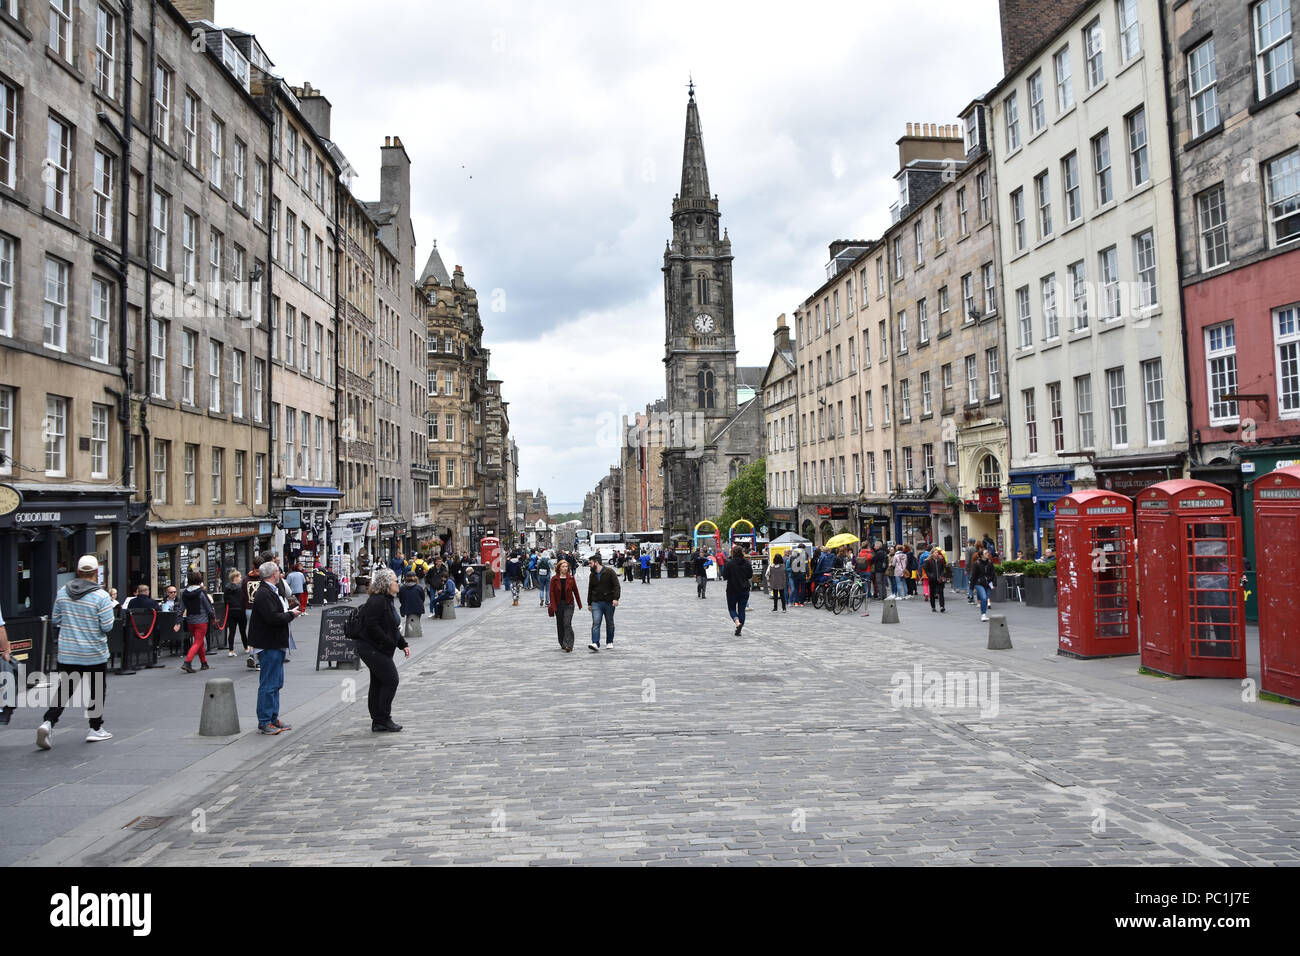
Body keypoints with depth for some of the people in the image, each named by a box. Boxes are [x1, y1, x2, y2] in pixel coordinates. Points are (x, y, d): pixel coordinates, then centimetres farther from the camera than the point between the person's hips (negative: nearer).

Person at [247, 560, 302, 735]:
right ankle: (264, 723, 2)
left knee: (276, 683, 17)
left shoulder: (272, 591, 15)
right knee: (268, 685, -5)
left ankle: (273, 718, 25)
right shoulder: (264, 594, -18)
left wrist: (290, 612, 3)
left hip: (277, 644, 11)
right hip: (269, 646, -11)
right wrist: (291, 614, -13)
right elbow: (273, 617, -26)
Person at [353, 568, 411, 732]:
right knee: (391, 680, -8)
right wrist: (391, 642, -21)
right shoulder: (377, 601, -18)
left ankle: (378, 722, 20)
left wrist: (403, 644, 13)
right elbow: (372, 626, -25)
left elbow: (392, 627, 21)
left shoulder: (386, 600, 15)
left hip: (376, 649, 11)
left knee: (378, 683, 13)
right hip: (372, 649, -11)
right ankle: (383, 720, 0)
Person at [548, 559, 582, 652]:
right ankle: (563, 643, 26)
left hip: (569, 604, -2)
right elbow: (551, 593, -4)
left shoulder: (571, 578, 1)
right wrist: (553, 607, -13)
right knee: (560, 625, 10)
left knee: (567, 624, -14)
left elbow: (575, 591, 7)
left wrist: (579, 604, 11)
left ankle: (568, 645, -18)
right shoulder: (554, 579, -1)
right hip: (558, 605, 2)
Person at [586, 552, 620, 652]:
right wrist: (589, 603, 21)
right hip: (596, 603, 3)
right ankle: (595, 644, -21)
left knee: (610, 623, 9)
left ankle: (609, 642, 24)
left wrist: (616, 598, -21)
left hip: (609, 602, -3)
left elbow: (617, 586, -10)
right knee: (595, 623, -12)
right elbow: (590, 590, 20)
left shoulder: (609, 572, -7)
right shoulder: (592, 575, 10)